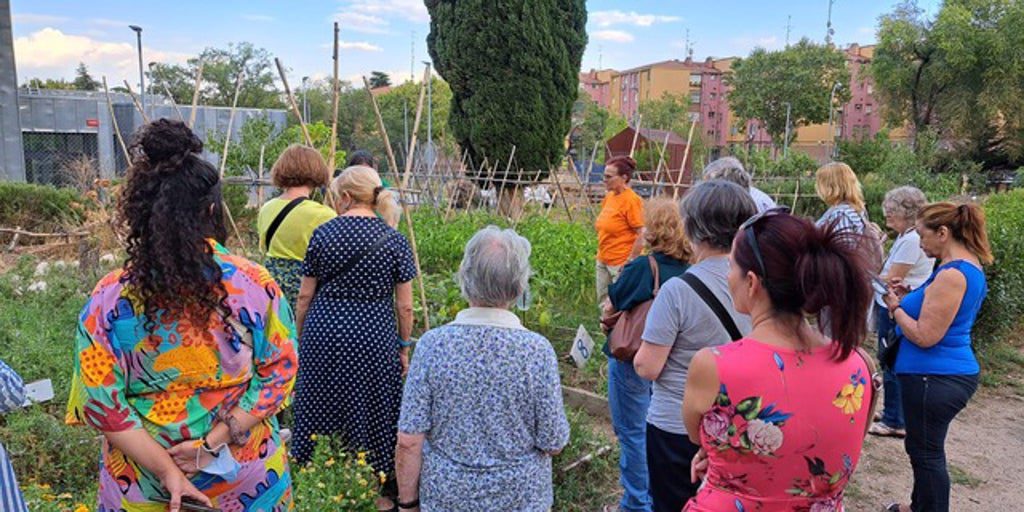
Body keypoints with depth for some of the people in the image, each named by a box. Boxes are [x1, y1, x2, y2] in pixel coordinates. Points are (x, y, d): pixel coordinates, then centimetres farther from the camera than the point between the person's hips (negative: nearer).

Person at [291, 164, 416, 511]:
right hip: (374, 336, -1)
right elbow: (404, 305, -4)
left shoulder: (322, 234, -3)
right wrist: (404, 348, 8)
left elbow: (305, 295, 2)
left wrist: (300, 338, 14)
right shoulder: (395, 241, -6)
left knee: (320, 407, 16)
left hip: (324, 332, 1)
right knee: (371, 412, 11)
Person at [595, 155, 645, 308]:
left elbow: (642, 235, -17)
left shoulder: (631, 200, -15)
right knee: (603, 303, 15)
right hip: (603, 261, 8)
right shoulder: (609, 197, 8)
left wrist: (630, 261, -17)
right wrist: (601, 256, 16)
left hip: (621, 264, -8)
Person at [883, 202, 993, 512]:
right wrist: (910, 299, 7)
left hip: (935, 378, -10)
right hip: (954, 373, 10)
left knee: (926, 452, 4)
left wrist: (895, 307, -10)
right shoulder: (971, 267, 9)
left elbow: (925, 337, -24)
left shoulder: (951, 275, -24)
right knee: (925, 449, 23)